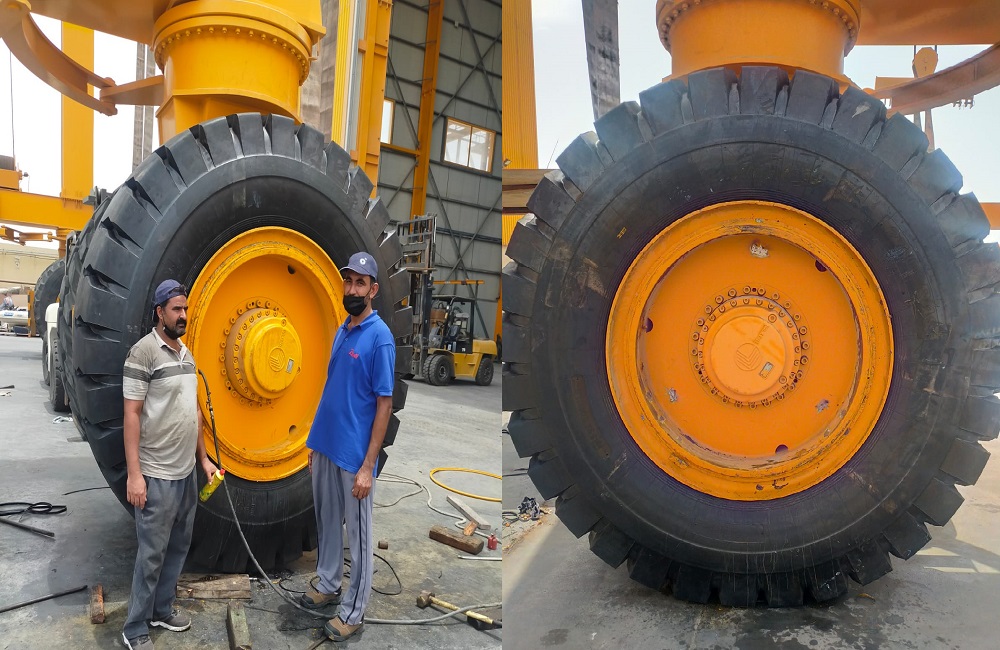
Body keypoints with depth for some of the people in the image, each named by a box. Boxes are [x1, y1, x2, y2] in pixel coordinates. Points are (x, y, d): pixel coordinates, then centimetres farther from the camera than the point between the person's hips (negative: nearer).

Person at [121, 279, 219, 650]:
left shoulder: (186, 353, 12)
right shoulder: (144, 352, -13)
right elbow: (131, 414, -16)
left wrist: (203, 457, 16)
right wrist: (134, 474, -19)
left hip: (186, 471, 8)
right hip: (157, 475, -8)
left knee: (178, 546, 16)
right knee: (152, 554, 2)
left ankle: (162, 609, 33)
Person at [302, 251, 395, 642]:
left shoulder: (380, 337, -16)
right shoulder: (341, 331, 8)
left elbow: (384, 405, -17)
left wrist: (368, 466, -19)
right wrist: (316, 441, 16)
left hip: (354, 456, -8)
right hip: (324, 448, 8)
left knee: (358, 535, 7)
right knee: (327, 523, 22)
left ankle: (353, 613, 21)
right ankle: (328, 585, 41)